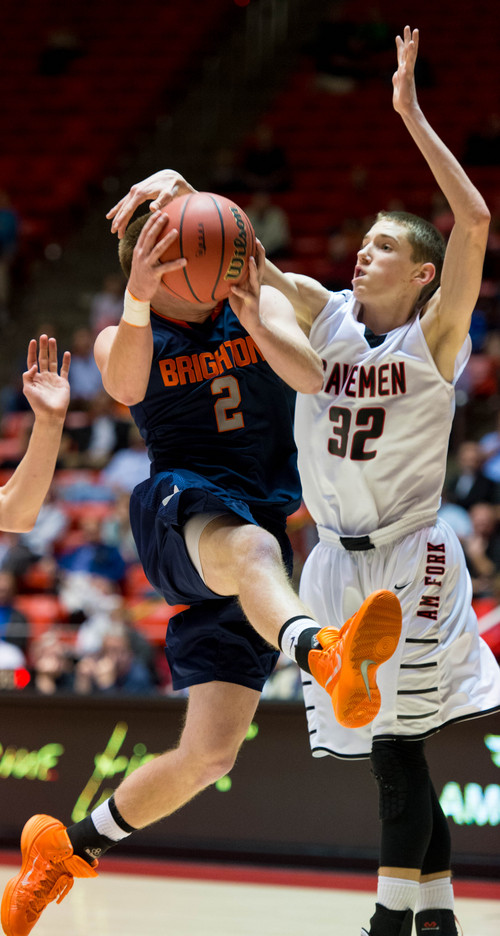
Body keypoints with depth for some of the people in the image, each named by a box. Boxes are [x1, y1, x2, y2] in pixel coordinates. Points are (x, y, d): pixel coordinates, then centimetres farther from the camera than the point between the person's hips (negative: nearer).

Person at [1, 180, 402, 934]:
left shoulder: (262, 308, 8)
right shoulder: (127, 337, 5)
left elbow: (311, 377, -13)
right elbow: (125, 386, -21)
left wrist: (255, 325, -34)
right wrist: (138, 303, -41)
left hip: (261, 532, 3)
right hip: (178, 512, -3)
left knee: (209, 755, -1)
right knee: (246, 546, -42)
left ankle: (66, 848, 21)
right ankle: (323, 655, -76)